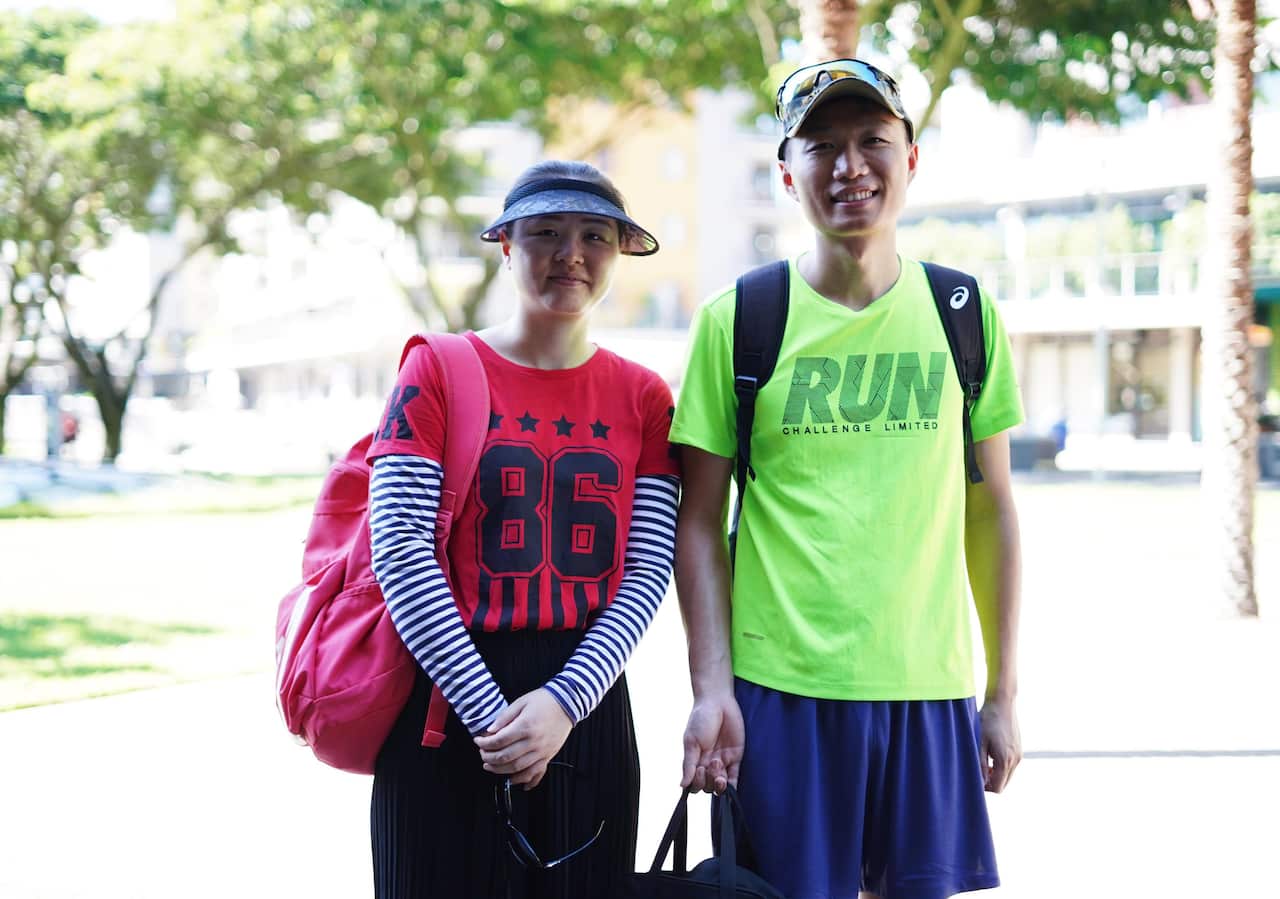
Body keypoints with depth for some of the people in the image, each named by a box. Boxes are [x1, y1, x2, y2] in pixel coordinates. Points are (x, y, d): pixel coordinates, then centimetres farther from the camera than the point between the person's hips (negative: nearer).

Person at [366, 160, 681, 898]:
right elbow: (402, 552, -10)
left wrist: (565, 701, -15)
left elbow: (648, 574, -1)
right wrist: (488, 711, -16)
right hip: (445, 702, -2)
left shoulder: (643, 397, 6)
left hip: (587, 708, 2)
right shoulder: (438, 373, -1)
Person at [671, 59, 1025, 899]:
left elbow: (992, 510, 9)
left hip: (930, 687, 2)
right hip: (780, 690, -2)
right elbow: (701, 521, 1)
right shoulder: (736, 321, 0)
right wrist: (711, 689, -7)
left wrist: (1004, 692, 7)